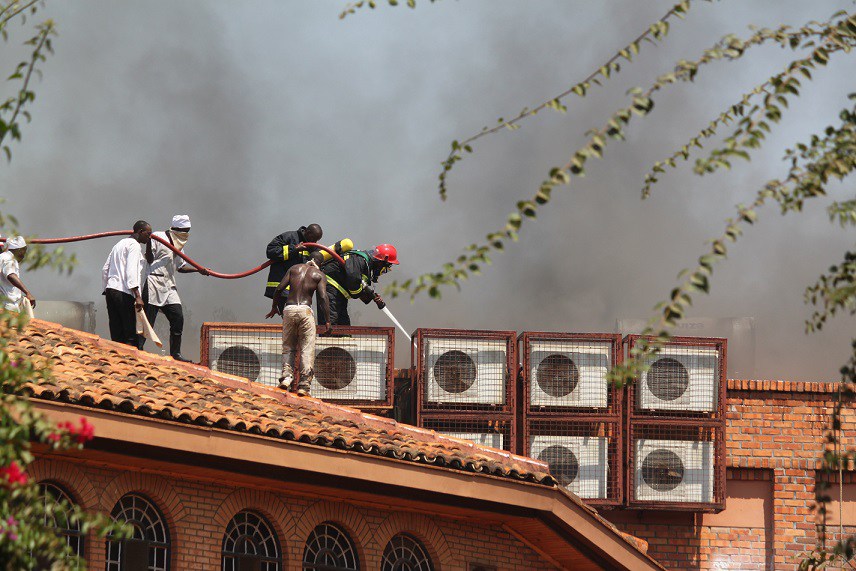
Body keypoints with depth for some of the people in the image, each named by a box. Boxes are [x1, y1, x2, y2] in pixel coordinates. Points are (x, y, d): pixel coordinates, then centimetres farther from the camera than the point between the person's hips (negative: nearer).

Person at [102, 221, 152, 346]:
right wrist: (138, 296, -21)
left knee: (116, 335, 6)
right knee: (130, 335, -10)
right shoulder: (134, 245, -5)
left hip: (110, 290, 9)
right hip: (124, 293, -9)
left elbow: (105, 269, 23)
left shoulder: (120, 244, 23)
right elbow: (131, 271, -17)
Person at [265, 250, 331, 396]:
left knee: (288, 347, 14)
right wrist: (327, 321, -2)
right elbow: (323, 297, -5)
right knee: (307, 349, 1)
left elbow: (279, 288, 7)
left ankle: (286, 376, -6)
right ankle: (304, 385, -5)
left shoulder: (294, 268, 15)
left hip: (289, 309, 2)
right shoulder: (319, 275, 7)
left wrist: (274, 307, 20)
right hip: (305, 310, -2)